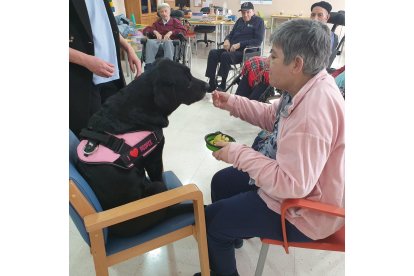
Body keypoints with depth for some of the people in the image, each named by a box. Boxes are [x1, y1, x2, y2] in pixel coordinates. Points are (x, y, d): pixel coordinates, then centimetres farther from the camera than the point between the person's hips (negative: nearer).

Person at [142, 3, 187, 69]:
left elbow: (184, 31, 4)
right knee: (149, 42, -33)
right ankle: (149, 65, -42)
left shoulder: (175, 21, 22)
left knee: (168, 42, -41)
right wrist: (155, 31, -1)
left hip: (171, 41, -2)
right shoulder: (157, 23, 30)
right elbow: (145, 30, 20)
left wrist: (171, 32, -9)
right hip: (159, 41, 2)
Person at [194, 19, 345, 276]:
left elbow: (291, 184, -36)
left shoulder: (312, 112, -37)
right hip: (292, 181, 10)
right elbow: (272, 116, 11)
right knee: (222, 182, 22)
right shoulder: (307, 86, -5)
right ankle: (232, 235, 48)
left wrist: (239, 154, -25)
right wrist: (232, 103, 1)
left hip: (304, 210, -9)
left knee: (211, 220, 0)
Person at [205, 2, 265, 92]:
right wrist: (227, 40, -2)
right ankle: (212, 83, -18)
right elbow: (231, 34, 25)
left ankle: (223, 85, -22)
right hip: (232, 49, 7)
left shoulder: (258, 21, 2)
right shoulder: (240, 20, 22)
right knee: (213, 53, -17)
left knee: (225, 55, -33)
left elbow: (258, 41, -9)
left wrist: (240, 44, -18)